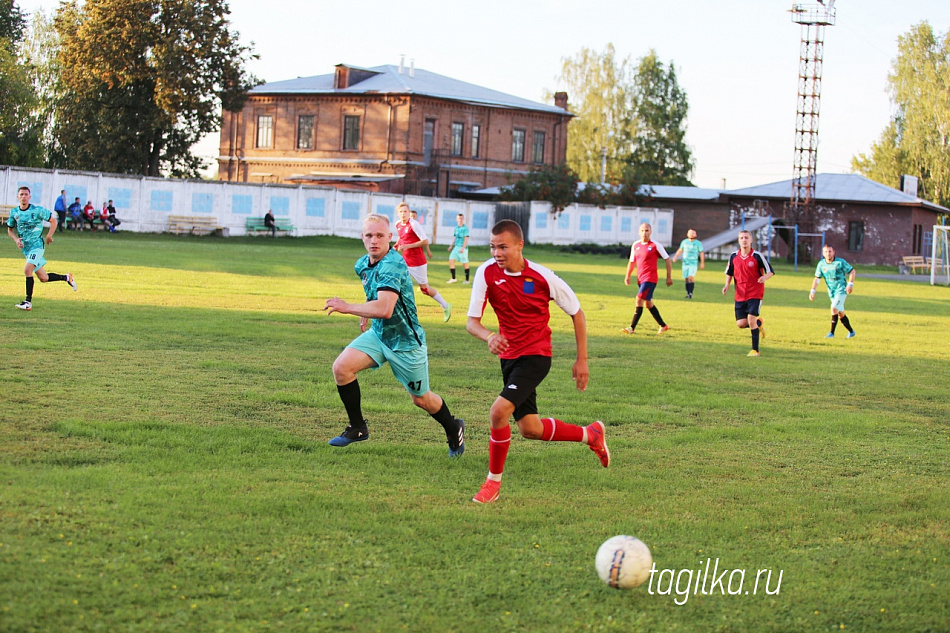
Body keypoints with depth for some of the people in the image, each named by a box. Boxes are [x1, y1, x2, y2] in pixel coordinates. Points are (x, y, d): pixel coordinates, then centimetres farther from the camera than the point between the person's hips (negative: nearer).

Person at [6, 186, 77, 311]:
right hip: (25, 248, 5)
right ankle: (66, 278, 33)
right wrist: (16, 240, -4)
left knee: (27, 270, -25)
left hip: (37, 245, -5)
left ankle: (28, 302, -20)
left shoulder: (37, 210, -10)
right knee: (43, 278, 8)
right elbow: (10, 229, 15)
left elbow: (54, 221, -1)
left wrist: (49, 236, -11)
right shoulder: (14, 212, 3)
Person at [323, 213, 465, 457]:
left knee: (421, 399, 10)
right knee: (342, 367, -16)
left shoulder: (392, 266, -28)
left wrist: (347, 308, -35)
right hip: (378, 334, 7)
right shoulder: (363, 265, 0)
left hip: (406, 341, -7)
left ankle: (454, 430, 40)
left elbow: (384, 309, -41)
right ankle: (357, 428, -1)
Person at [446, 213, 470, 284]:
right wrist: (451, 246, 24)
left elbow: (466, 239, -14)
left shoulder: (465, 228, -9)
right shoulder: (456, 228, 13)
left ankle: (467, 280, 10)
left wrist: (463, 248, -22)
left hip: (463, 247, -7)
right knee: (451, 260, 0)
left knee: (465, 263, 0)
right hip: (456, 247, 7)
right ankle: (453, 278, 6)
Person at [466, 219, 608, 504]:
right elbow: (471, 322, -11)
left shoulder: (543, 277, -16)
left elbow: (577, 313, -2)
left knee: (499, 411, -23)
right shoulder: (486, 273, -10)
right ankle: (590, 434, 37)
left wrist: (582, 360, -1)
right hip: (509, 355, 5)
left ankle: (493, 482, -5)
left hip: (536, 355, -5)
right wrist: (489, 337, -34)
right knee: (530, 429, 12)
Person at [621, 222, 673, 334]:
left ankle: (632, 327, -17)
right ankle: (663, 325, 28)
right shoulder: (635, 245, 9)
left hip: (650, 278, -7)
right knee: (648, 303, 13)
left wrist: (669, 277, -2)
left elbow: (667, 259, -1)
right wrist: (627, 276, 14)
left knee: (639, 299, -17)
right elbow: (632, 261, 21)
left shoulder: (655, 245, -7)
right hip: (640, 278, 7)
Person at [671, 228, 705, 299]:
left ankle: (691, 293, -16)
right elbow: (680, 250, 20)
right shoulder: (684, 242, 9)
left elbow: (701, 253, 4)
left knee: (691, 277, -19)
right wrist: (675, 256, 6)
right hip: (685, 263, 3)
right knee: (686, 279, 4)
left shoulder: (698, 243, 1)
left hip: (693, 263, -3)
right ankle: (688, 293, 14)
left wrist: (702, 263, 0)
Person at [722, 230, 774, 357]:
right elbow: (729, 272, 19)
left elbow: (770, 271, -3)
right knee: (740, 324, -3)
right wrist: (727, 285, 2)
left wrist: (764, 277, -25)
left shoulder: (757, 256, -7)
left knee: (751, 319, -17)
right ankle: (758, 323, 31)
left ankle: (755, 350, -6)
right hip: (740, 295, 4)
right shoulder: (734, 256, 4)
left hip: (755, 294, -4)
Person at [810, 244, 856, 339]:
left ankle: (832, 333, -19)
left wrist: (850, 284, -13)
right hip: (831, 292, 5)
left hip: (841, 290, -5)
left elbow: (852, 271, -2)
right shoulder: (821, 264, 1)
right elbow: (817, 278, 4)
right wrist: (812, 291, -7)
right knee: (840, 313, 11)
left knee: (834, 308, -22)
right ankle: (851, 331, 29)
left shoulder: (840, 262, -10)